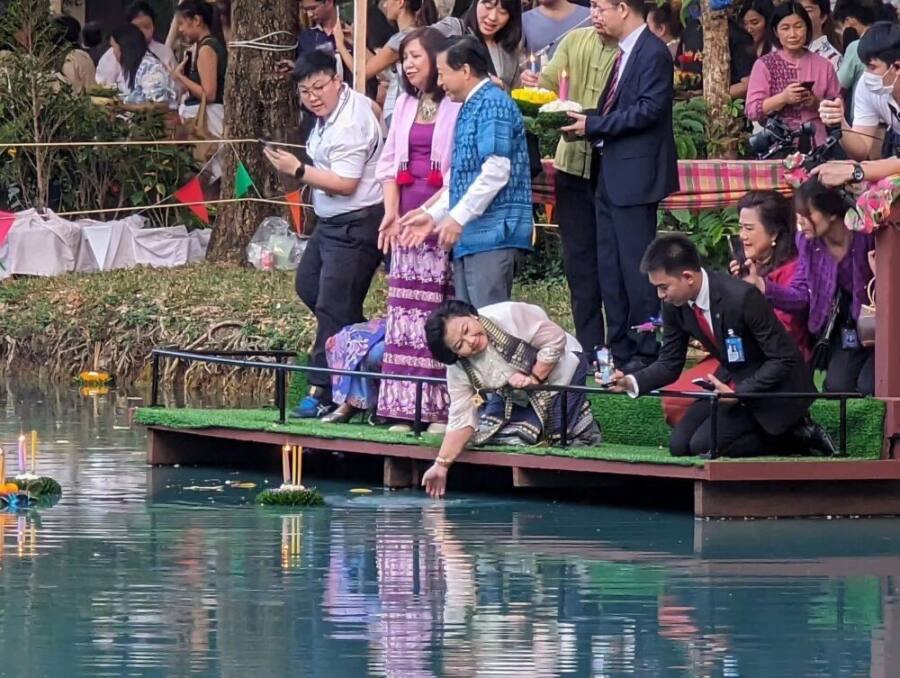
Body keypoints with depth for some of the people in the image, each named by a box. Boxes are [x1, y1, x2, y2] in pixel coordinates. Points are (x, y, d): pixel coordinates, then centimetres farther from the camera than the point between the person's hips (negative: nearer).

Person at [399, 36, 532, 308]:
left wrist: (458, 217, -16)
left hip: (492, 234, -10)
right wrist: (433, 215, 17)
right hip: (470, 235, 10)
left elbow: (497, 171, -18)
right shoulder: (469, 108, 21)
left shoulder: (493, 104, -9)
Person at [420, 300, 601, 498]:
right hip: (517, 398, 4)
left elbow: (556, 339, -25)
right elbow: (461, 420, -17)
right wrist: (441, 465, -22)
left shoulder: (507, 316, -34)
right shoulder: (459, 369, -20)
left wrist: (534, 378, -30)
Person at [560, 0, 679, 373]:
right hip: (611, 175, 10)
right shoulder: (625, 52, 16)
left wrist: (593, 125, -16)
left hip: (635, 175, -10)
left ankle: (646, 353, -2)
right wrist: (583, 123, 4)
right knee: (610, 268, 11)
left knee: (636, 267, -7)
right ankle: (619, 350, 17)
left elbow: (648, 110, -20)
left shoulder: (652, 52, -13)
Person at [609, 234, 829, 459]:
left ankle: (794, 434, -4)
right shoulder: (674, 305, -9)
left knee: (704, 445, -19)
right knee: (679, 445, -1)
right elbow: (670, 364, 2)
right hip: (731, 381, 8)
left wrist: (738, 393, -32)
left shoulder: (742, 297, -30)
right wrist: (631, 382, -16)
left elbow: (783, 360, -24)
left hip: (774, 387, -8)